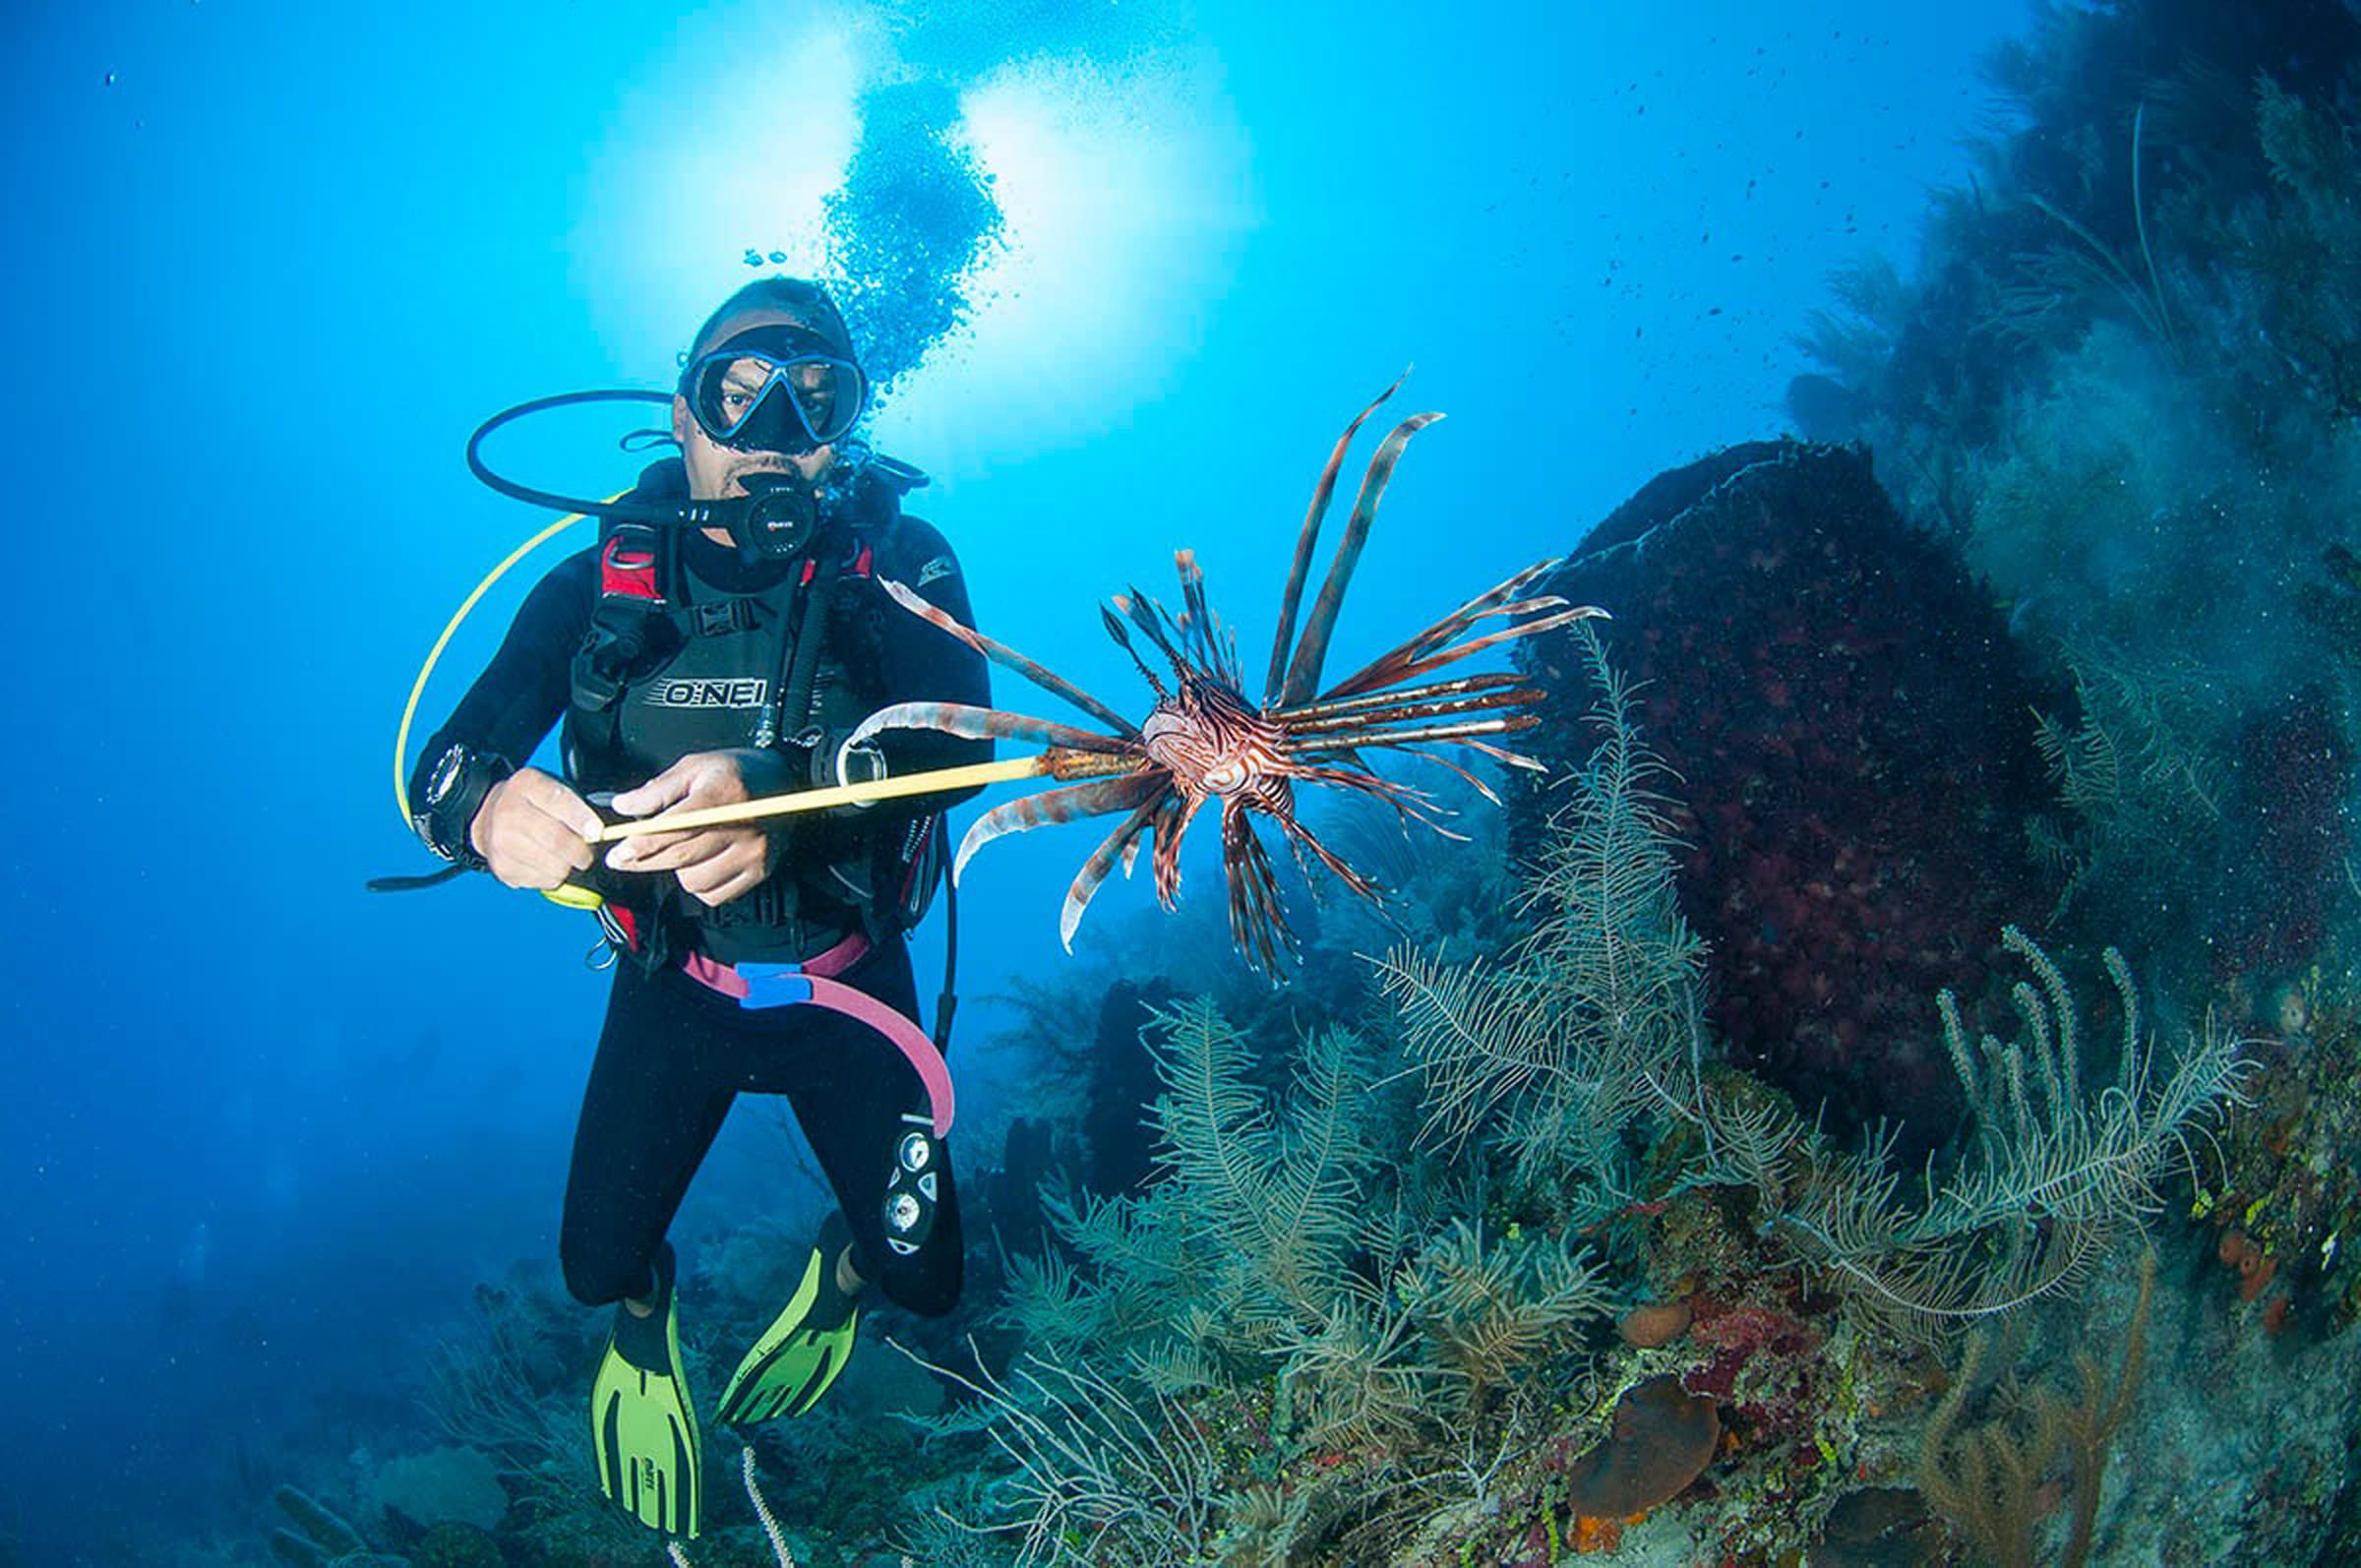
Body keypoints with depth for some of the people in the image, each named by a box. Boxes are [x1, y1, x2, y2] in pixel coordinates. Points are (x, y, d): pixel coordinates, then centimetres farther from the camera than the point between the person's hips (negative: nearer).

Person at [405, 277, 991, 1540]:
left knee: (922, 1274, -1)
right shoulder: (600, 583, -12)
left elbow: (960, 740, -32)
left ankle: (843, 1268, 39)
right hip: (669, 979, 1)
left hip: (847, 982, -1)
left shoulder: (899, 563, -16)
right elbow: (441, 762, -18)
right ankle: (645, 1318, 38)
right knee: (597, 1265, -3)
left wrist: (775, 789, -53)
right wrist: (488, 808, -45)